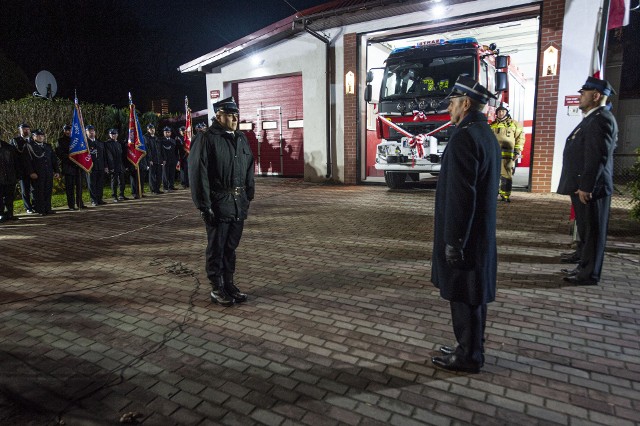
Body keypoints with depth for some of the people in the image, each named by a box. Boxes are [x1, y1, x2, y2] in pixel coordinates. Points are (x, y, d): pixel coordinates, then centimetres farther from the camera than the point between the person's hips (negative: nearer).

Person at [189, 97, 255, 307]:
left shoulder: (241, 138, 13)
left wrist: (249, 195, 11)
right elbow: (198, 173, -14)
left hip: (239, 203, 6)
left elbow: (249, 169, 17)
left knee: (231, 246, 15)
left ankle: (229, 284, 27)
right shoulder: (206, 139, -9)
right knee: (216, 248, 5)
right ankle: (217, 289, 18)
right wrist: (204, 206, -17)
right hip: (218, 203, -6)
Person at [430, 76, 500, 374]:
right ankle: (470, 348, 32)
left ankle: (468, 357, 17)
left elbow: (460, 195, -24)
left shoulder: (464, 137, -19)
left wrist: (453, 241, -20)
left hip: (464, 236, -10)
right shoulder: (487, 134, 13)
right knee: (473, 296, 18)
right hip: (481, 233, 10)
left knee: (464, 297, 3)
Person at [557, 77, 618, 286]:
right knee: (586, 230, 17)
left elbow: (598, 156, -22)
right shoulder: (592, 118, 18)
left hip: (590, 188, -10)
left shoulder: (601, 119, -15)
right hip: (582, 186, 10)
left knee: (592, 231, -1)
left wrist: (586, 187, -23)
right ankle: (584, 267, 29)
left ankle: (589, 275, 9)